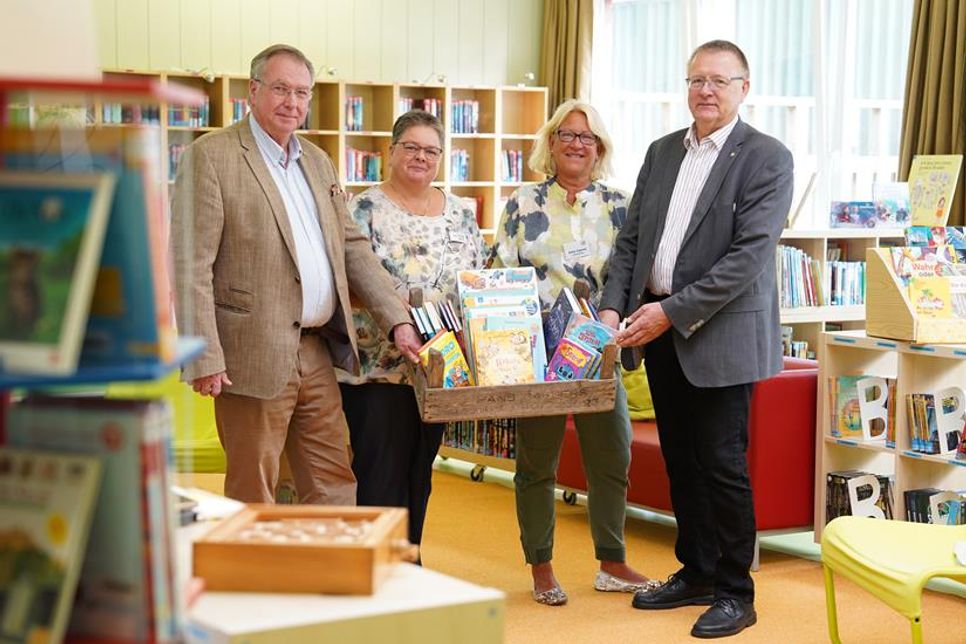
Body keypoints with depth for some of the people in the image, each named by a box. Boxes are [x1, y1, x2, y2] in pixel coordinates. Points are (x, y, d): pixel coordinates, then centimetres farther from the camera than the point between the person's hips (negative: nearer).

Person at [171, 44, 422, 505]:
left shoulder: (318, 162, 15)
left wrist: (397, 320, 9)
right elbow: (190, 265, -12)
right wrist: (204, 358, -18)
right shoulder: (210, 156, -8)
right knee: (253, 499, 3)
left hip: (317, 355, 7)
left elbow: (351, 246, 18)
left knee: (334, 489, 12)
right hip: (254, 358, -7)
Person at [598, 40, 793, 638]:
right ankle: (696, 573, 28)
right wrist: (613, 305, -3)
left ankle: (736, 593, 11)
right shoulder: (663, 152, 12)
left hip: (720, 336, -6)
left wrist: (672, 310, -19)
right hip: (659, 328, 6)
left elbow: (749, 254, -17)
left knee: (722, 464, -2)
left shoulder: (766, 158, -9)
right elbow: (631, 237, 12)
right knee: (681, 461, 14)